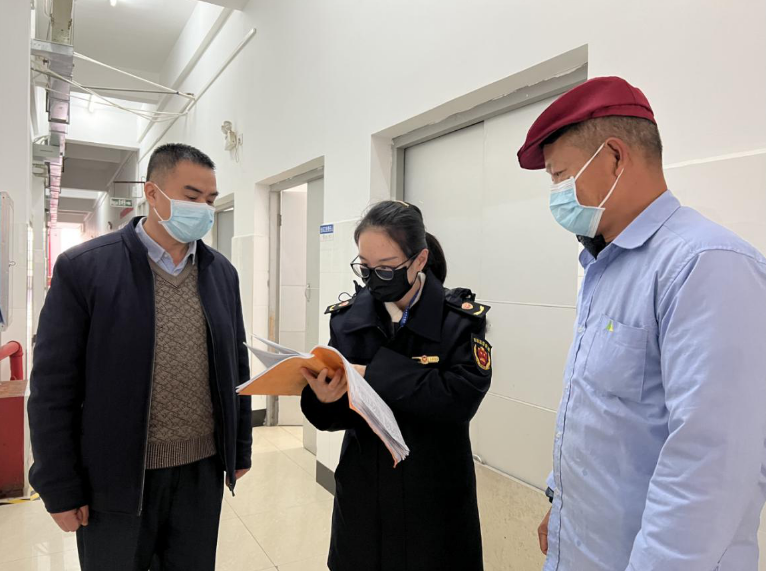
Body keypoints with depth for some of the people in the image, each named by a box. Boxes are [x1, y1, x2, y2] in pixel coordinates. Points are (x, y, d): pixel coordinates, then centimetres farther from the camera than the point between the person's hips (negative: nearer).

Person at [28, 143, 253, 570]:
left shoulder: (223, 273, 2)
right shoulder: (83, 268, -10)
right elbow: (54, 387, -8)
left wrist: (240, 449, 10)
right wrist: (60, 488, -7)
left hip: (203, 472, 4)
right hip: (116, 478, -3)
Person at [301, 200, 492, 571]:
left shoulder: (461, 319, -11)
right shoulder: (348, 316, -3)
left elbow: (461, 399, -26)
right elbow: (336, 416, -2)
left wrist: (376, 374, -28)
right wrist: (324, 398, -25)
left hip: (432, 499, -2)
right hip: (361, 494, 3)